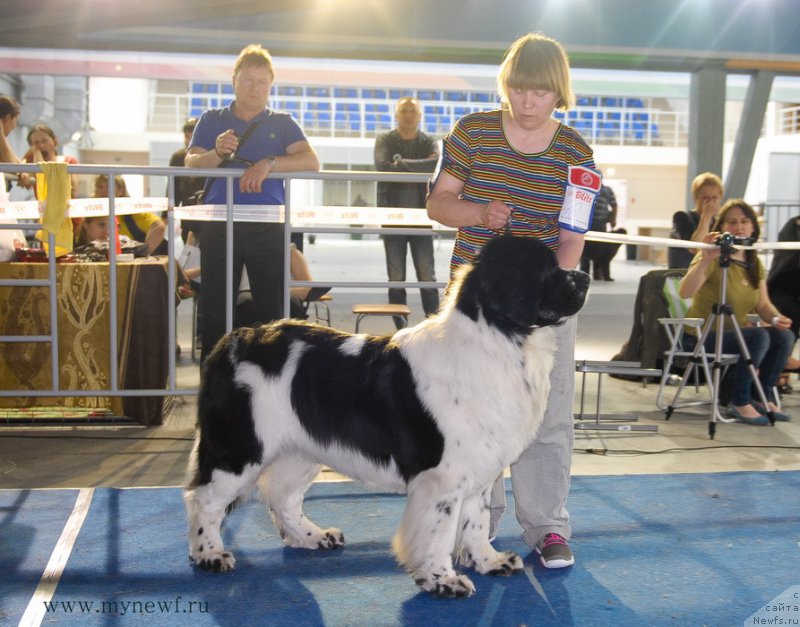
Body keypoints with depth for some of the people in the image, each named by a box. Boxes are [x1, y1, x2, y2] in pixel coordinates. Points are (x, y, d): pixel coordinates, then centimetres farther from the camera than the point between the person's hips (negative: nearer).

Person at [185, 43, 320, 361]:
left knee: (271, 307, -1)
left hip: (267, 227, 0)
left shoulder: (282, 124, 11)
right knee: (215, 307, 1)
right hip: (219, 225, 1)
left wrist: (269, 163, -20)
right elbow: (190, 163, 2)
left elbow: (311, 161, -5)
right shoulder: (211, 120, 14)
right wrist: (217, 154, -19)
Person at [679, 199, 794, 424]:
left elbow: (763, 304, 9)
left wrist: (776, 319, -13)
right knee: (758, 336, -29)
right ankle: (740, 404, -18)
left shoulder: (754, 262, 9)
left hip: (735, 332, 7)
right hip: (703, 336, -7)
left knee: (784, 336, -15)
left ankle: (764, 398, -3)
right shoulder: (714, 257, -13)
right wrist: (705, 259, -41)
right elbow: (684, 292, -29)